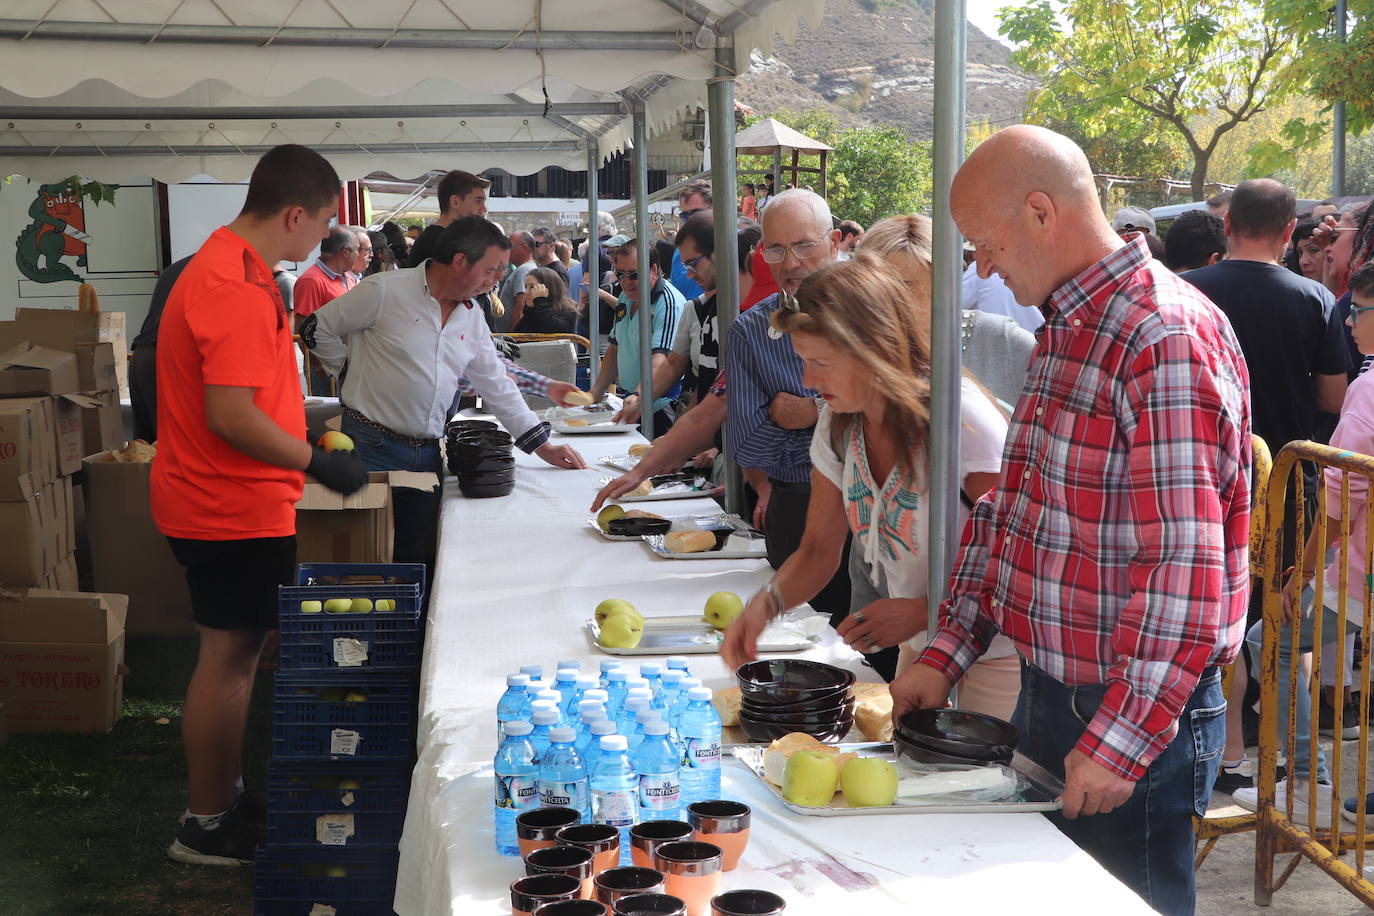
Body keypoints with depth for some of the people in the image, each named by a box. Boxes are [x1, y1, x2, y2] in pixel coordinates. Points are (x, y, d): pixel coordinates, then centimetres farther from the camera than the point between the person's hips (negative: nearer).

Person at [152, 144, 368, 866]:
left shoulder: (226, 265, 12)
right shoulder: (237, 287, -22)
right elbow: (230, 416, -26)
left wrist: (304, 423, 20)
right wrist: (317, 461, -17)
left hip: (221, 501, 10)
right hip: (234, 509, -10)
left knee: (236, 651, 18)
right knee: (229, 657, 1)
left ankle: (228, 797, 31)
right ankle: (208, 828, 14)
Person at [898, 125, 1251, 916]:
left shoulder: (1167, 339, -20)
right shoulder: (1065, 329, 10)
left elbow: (1186, 574, -24)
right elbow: (1011, 508, 14)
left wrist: (1120, 741, -20)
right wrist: (948, 655, 9)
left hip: (1132, 719, -9)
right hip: (1048, 694, 9)